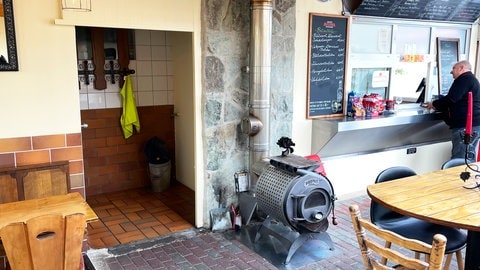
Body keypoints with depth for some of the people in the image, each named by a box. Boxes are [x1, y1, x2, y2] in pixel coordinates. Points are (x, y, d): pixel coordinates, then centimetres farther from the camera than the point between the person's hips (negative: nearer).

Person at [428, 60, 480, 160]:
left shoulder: (465, 78, -8)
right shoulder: (471, 79, 24)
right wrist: (438, 106, 19)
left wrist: (434, 104, -2)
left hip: (465, 126, -11)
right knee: (470, 159, 12)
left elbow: (451, 98, -17)